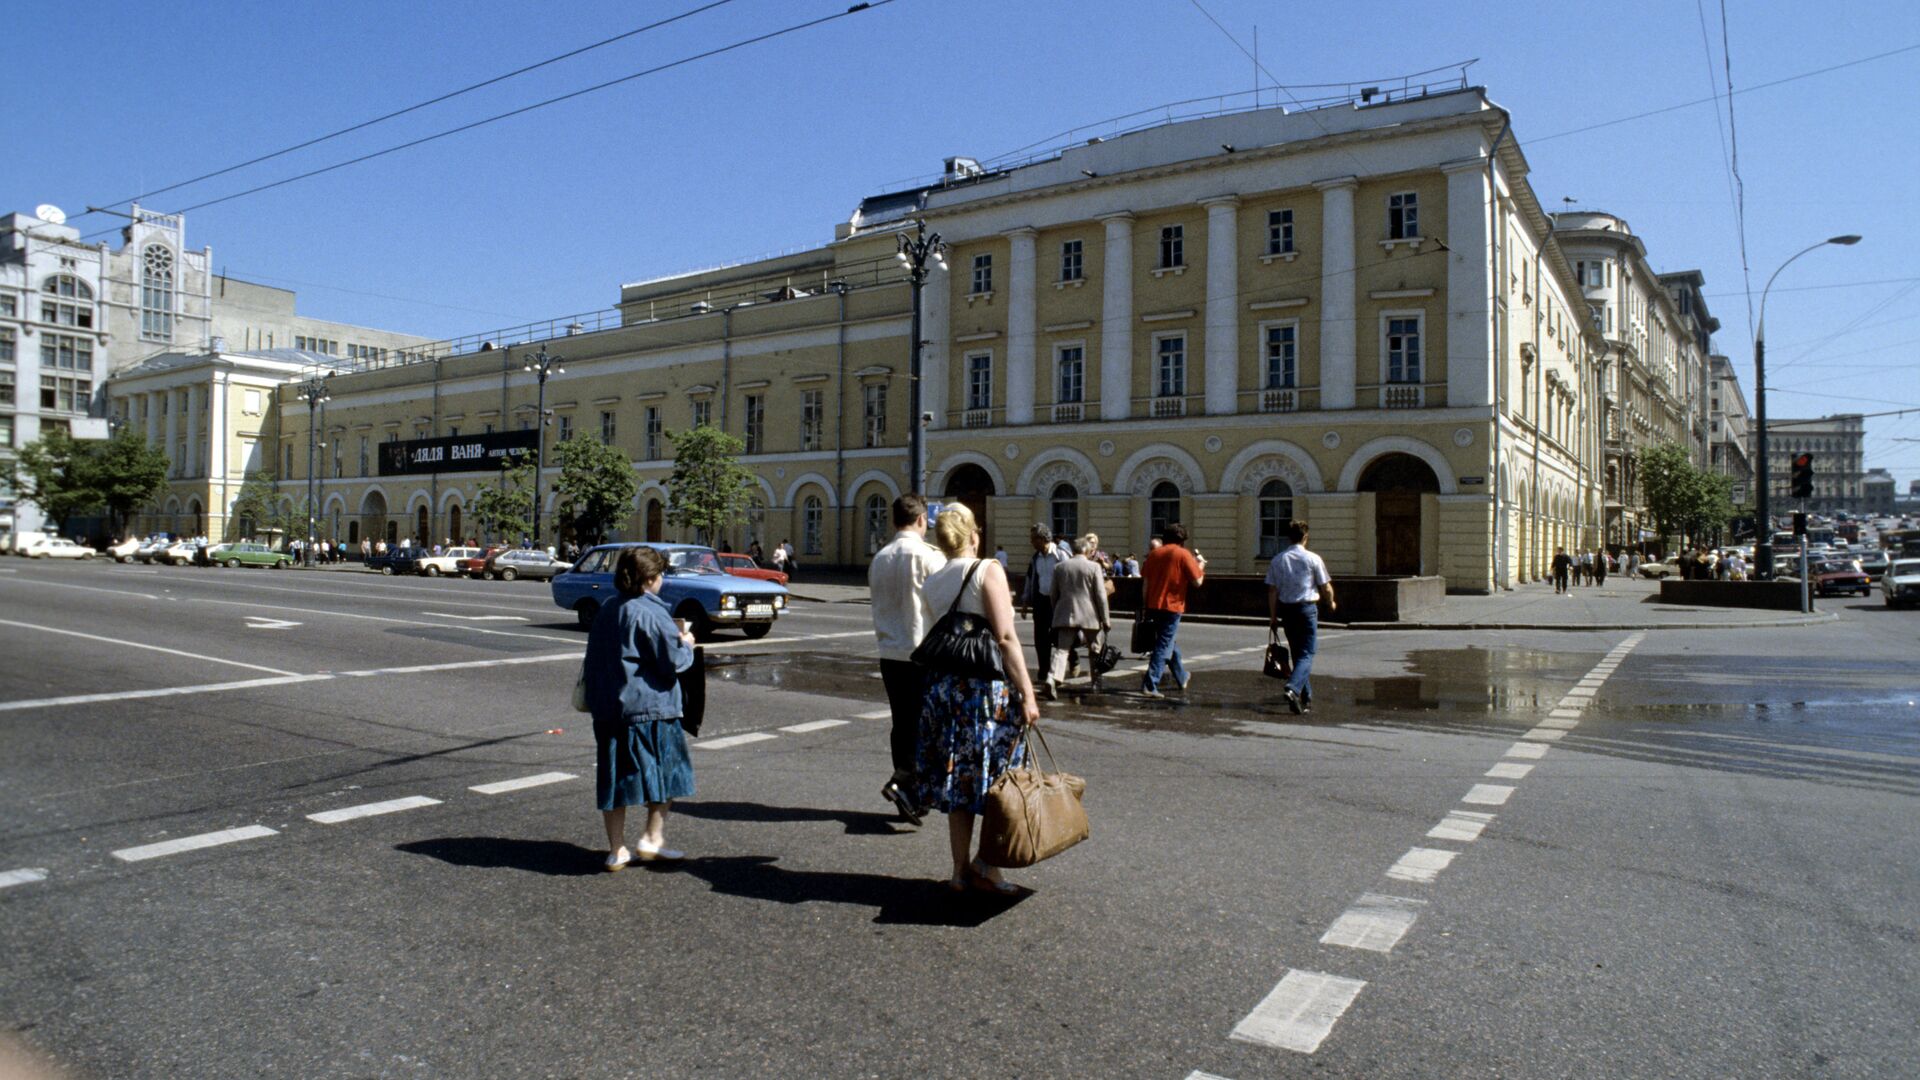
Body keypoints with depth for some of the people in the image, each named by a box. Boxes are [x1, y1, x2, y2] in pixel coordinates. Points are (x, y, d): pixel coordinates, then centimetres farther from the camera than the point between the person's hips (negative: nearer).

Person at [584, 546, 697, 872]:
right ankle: (652, 838, 8)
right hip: (649, 708, -7)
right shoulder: (651, 613, -14)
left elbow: (592, 661, 18)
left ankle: (617, 850, 15)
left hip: (606, 709, 7)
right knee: (665, 770, 10)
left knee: (614, 776, 10)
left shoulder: (606, 612, 11)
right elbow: (674, 662, -14)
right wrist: (686, 645, 3)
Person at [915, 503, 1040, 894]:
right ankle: (987, 863, 7)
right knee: (999, 778, 6)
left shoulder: (933, 581, 9)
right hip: (988, 686, -6)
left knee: (958, 779, 12)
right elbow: (1005, 637, -14)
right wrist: (1027, 693, -13)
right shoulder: (988, 570, -8)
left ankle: (961, 869, 19)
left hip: (943, 685, 6)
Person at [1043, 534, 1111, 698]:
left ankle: (1052, 680, -25)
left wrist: (1056, 613, 22)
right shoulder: (1094, 567, -6)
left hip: (1065, 615, 2)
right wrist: (1106, 619, 0)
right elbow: (1101, 596, -6)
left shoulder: (1059, 567, 6)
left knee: (1062, 650, -5)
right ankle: (1096, 683, 27)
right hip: (1089, 616, -2)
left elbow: (1054, 595, 11)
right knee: (1094, 651, 16)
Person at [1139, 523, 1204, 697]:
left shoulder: (1154, 553, 8)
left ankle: (1182, 677, 38)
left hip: (1154, 606, 6)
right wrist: (1200, 566, 12)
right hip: (1172, 606, -6)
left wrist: (1145, 606, 13)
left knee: (1168, 643, 21)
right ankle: (1150, 685, -11)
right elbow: (1197, 582, -8)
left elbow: (1145, 582, 7)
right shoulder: (1183, 554, -7)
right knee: (1163, 647, -3)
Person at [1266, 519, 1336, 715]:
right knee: (1307, 653, -3)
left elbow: (1272, 591, 2)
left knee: (1297, 653, 16)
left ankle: (1306, 698, 23)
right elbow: (1326, 588, -2)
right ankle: (1293, 688, -26)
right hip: (1307, 608, -4)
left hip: (1286, 609, 4)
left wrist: (1273, 617, 8)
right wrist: (1331, 603, 18)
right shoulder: (1313, 559, -7)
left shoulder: (1277, 560, 2)